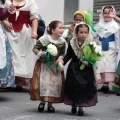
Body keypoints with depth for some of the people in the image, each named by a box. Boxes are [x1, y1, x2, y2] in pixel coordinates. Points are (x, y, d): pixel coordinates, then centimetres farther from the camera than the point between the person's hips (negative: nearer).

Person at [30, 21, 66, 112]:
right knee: (42, 83, -7)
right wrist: (40, 53, -27)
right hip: (43, 64, -3)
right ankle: (42, 101, 14)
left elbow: (63, 53, 7)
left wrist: (60, 57, -13)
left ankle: (50, 103, 15)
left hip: (55, 66, 3)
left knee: (56, 83, 0)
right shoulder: (44, 39, -16)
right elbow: (35, 48, -9)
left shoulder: (62, 41, -5)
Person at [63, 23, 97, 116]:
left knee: (85, 87, -2)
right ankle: (73, 105, 27)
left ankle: (81, 107, 11)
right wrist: (62, 61, -6)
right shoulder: (72, 43, -2)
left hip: (86, 70, -2)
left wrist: (88, 63, -25)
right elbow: (68, 55, 8)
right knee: (73, 86, 5)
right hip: (74, 69, 2)